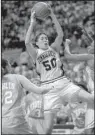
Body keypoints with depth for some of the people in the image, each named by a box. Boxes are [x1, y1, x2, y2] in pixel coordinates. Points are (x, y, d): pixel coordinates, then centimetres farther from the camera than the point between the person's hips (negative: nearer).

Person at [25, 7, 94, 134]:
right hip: (49, 89, -2)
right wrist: (32, 23, -14)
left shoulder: (53, 48, 12)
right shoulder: (36, 53, 5)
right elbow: (27, 42, -14)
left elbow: (60, 35, -4)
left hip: (63, 83, 2)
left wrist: (53, 16, -9)